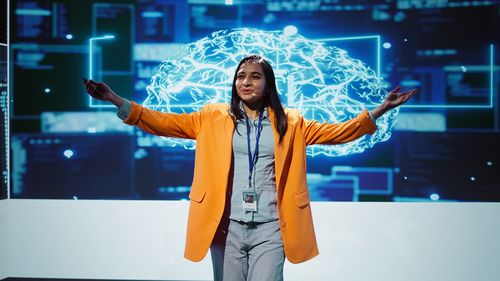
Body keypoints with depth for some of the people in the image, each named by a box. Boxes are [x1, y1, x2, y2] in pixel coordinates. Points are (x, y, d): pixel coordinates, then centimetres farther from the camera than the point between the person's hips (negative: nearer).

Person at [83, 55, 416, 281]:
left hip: (270, 228, -1)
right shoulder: (214, 117, 9)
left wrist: (378, 111, -1)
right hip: (227, 226, 1)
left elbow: (336, 132, 9)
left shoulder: (290, 122, 10)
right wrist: (117, 100, -5)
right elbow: (166, 122, 4)